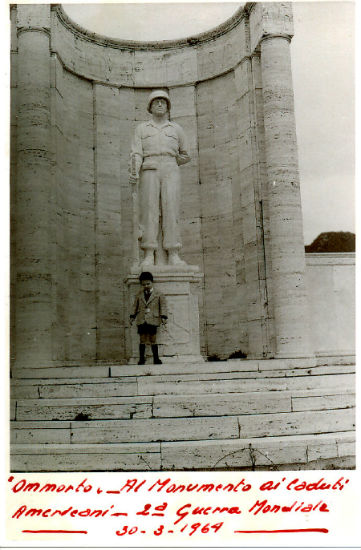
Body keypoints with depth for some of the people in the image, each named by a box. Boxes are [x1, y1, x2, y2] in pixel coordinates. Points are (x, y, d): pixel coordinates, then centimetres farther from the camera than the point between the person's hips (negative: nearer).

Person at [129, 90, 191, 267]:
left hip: (170, 173, 1)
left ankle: (173, 256, -19)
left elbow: (185, 156, 27)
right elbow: (136, 153, 3)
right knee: (149, 211, -13)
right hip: (149, 173, 0)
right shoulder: (141, 129, 17)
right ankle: (148, 256, -17)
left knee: (170, 210, -15)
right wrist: (134, 172, -14)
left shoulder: (176, 129, 19)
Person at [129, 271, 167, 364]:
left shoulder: (158, 294, 3)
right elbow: (135, 306, 17)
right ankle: (141, 359, 11)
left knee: (153, 339, 1)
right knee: (142, 339, 3)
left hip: (153, 321, -2)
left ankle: (156, 359, 10)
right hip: (141, 321, 2)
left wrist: (163, 317, -6)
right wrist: (132, 316, 10)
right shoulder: (139, 295, 11)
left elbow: (163, 306, 3)